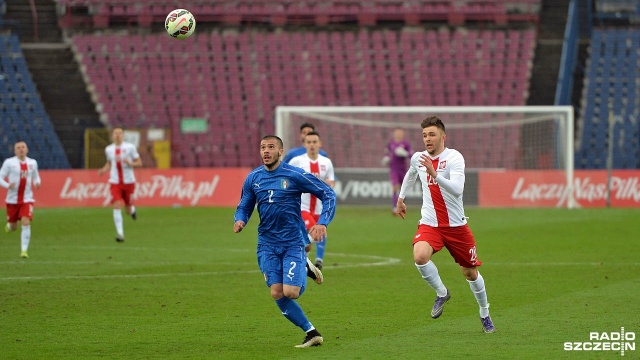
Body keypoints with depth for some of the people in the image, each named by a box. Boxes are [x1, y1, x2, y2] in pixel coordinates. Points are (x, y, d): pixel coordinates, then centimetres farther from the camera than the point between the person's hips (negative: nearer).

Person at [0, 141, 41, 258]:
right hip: (12, 199, -1)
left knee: (26, 223, -16)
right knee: (13, 227, 8)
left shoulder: (32, 163, 5)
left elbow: (36, 177, 20)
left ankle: (24, 250, -12)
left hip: (27, 199, 1)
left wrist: (37, 183, -3)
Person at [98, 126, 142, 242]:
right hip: (115, 183, 1)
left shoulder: (130, 147, -5)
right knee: (117, 206, -17)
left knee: (128, 210, 7)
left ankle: (132, 209, 47)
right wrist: (103, 170, 1)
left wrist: (129, 163, -21)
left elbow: (139, 163, -1)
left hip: (128, 182, -1)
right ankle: (120, 233, -17)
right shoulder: (108, 149, 4)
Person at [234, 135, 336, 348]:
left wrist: (322, 223, -16)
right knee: (277, 294, -7)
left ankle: (308, 269, 20)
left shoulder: (295, 175, -9)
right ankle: (311, 333, 5)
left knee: (290, 292, -16)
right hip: (267, 244, 4)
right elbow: (244, 207, 13)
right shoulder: (253, 178, 4)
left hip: (293, 242, -4)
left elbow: (328, 194, -3)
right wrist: (239, 220, -10)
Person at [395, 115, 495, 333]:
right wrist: (400, 197, 37)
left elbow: (457, 189, -32)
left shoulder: (454, 158, -16)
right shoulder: (418, 158, 1)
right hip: (429, 224, 2)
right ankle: (441, 294, -2)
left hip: (456, 225, -2)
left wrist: (435, 174, -43)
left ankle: (485, 316, 35)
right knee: (420, 256, -29)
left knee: (470, 273, 10)